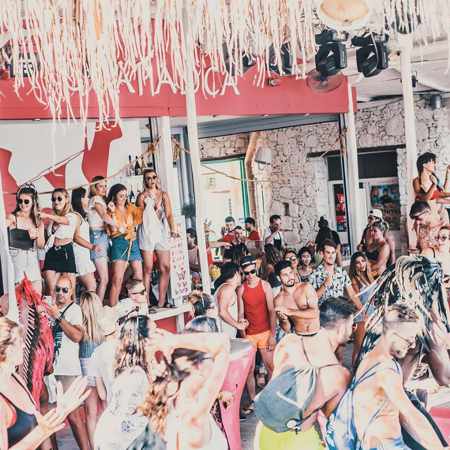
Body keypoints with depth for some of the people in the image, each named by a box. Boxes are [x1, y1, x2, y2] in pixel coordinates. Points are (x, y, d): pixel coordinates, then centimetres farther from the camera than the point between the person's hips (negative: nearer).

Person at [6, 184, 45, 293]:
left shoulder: (38, 221, 8)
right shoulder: (13, 217, -3)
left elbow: (41, 245, 9)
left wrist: (37, 235, -11)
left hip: (32, 259, 4)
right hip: (16, 258, -4)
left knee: (37, 294, 3)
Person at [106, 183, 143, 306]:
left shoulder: (131, 208, 15)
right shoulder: (110, 211, 6)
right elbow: (114, 229, -7)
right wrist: (113, 212, -11)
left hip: (133, 243, 4)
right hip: (119, 243, -4)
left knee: (139, 276, 2)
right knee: (117, 279, -14)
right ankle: (113, 309, -14)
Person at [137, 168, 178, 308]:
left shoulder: (164, 194, 13)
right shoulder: (142, 196, 4)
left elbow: (169, 214, 6)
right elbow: (140, 217, -2)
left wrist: (173, 230, -7)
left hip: (162, 232, 4)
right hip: (147, 232, -4)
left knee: (165, 268, -1)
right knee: (148, 269, -6)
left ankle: (161, 303, 7)